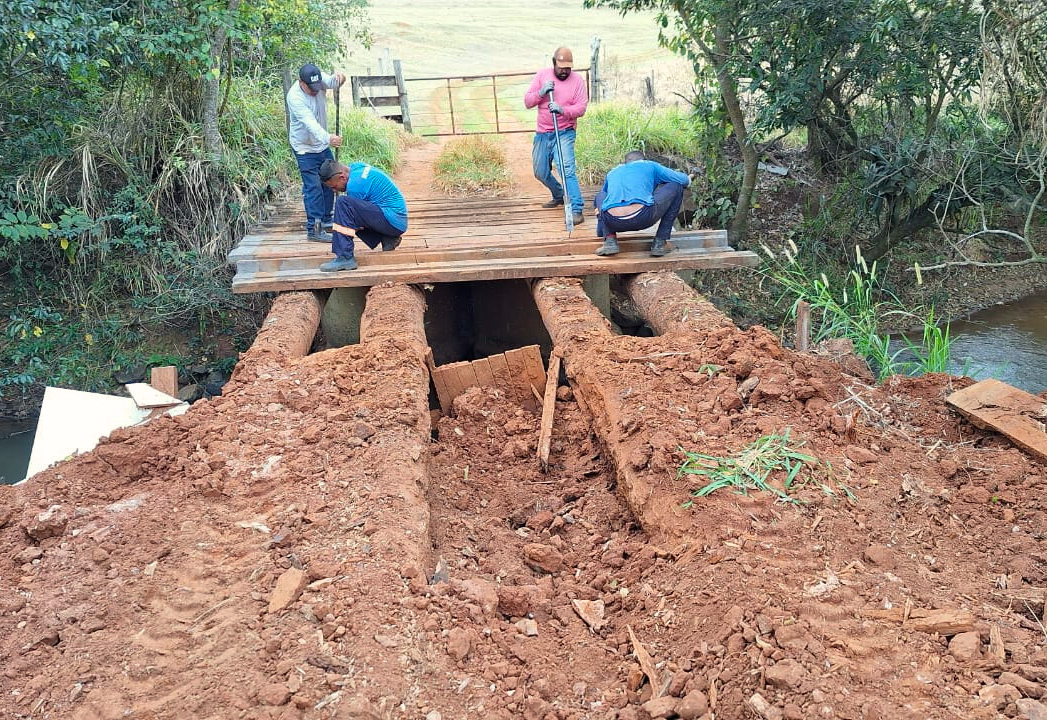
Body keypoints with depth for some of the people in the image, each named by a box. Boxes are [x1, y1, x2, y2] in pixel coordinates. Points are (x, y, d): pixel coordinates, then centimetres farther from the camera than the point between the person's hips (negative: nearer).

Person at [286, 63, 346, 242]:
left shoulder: (319, 79, -9)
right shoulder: (295, 96, -28)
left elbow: (332, 82, -29)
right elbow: (310, 122, -39)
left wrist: (338, 78, -53)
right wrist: (328, 138, -54)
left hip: (322, 145, 7)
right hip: (305, 148, -7)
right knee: (313, 187, -10)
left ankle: (325, 220, 31)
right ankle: (313, 229, -6)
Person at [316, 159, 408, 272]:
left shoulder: (355, 184, -18)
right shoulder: (356, 167, 10)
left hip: (393, 222, -10)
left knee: (342, 204, -21)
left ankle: (345, 258, -22)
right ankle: (387, 239, 10)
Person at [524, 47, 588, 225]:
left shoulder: (577, 80, -4)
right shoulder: (542, 75, 3)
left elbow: (581, 108, -11)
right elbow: (527, 102, 1)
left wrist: (563, 110, -29)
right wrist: (541, 92, -18)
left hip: (564, 133, -4)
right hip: (542, 134, 5)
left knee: (567, 169, -22)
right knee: (540, 173, 15)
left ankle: (577, 209, -24)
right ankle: (559, 196, 41)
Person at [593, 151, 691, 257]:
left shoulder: (612, 173, 32)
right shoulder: (650, 165, 23)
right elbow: (685, 181, 26)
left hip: (613, 222, 3)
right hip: (643, 218, -3)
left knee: (600, 196, 37)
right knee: (676, 186, 22)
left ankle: (609, 240, 11)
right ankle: (659, 242, 17)